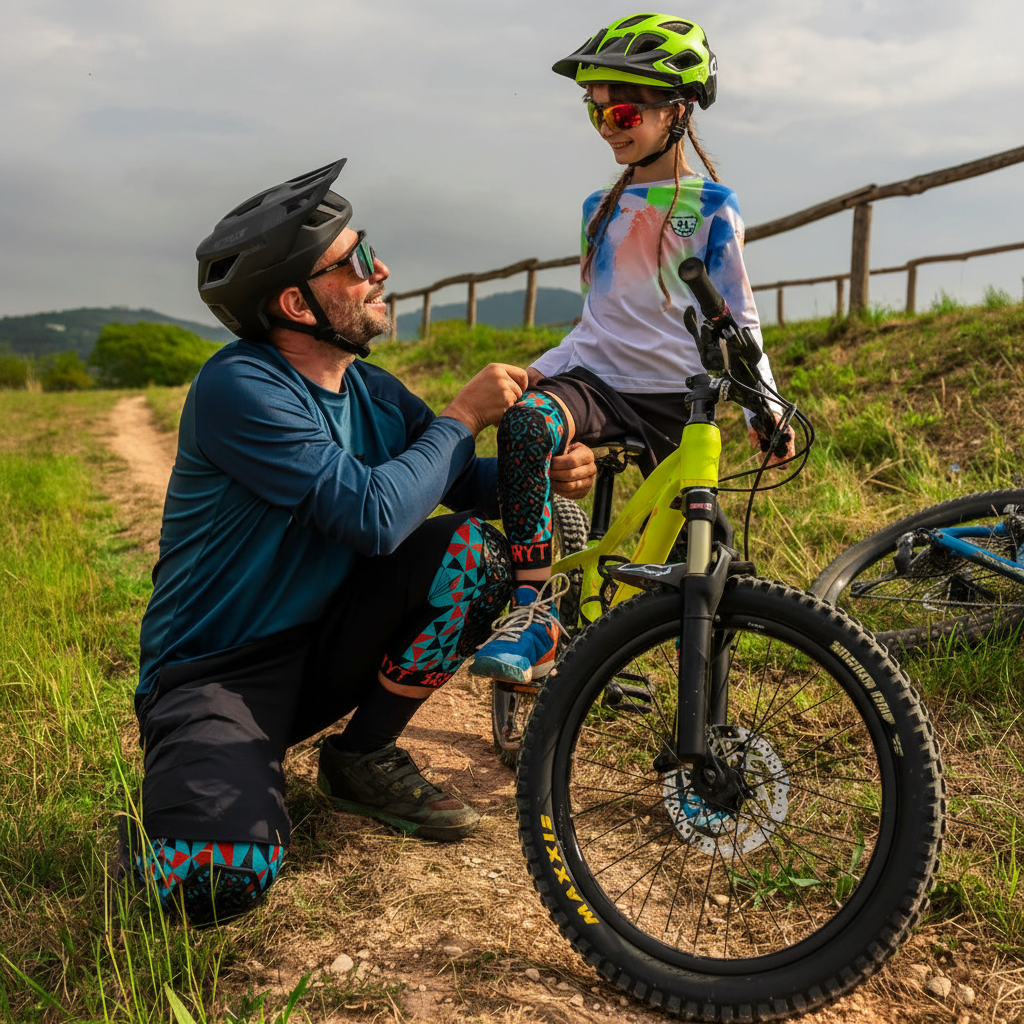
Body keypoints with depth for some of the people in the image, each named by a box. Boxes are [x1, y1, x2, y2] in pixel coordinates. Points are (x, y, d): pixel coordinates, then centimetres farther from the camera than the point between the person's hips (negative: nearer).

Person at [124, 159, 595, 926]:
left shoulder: (374, 394, 3)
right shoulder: (240, 388, -21)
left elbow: (470, 485, 10)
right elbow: (373, 514, -29)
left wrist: (543, 475, -13)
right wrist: (462, 417, -16)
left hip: (323, 647, 7)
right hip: (218, 670, -7)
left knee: (477, 547, -14)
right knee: (227, 880, -31)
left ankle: (365, 758, 2)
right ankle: (176, 807, 7)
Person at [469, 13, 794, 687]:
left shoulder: (712, 205, 2)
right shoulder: (601, 208, 16)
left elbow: (736, 318, 2)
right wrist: (537, 370, 8)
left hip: (677, 399, -2)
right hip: (599, 378, 3)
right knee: (525, 422, -32)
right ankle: (534, 613, -33)